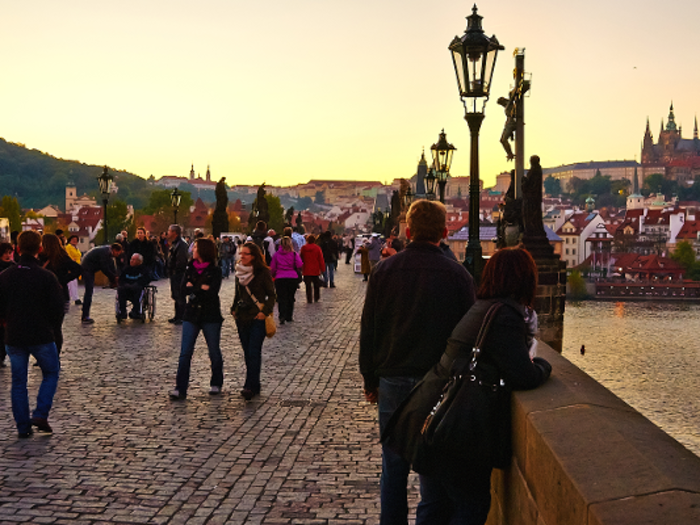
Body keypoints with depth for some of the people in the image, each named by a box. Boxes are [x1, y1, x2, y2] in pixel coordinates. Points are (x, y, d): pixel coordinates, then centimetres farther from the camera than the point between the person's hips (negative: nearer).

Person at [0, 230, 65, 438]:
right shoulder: (47, 276, -11)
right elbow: (58, 307, -11)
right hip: (41, 335, -3)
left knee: (18, 381, 11)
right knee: (51, 373, 15)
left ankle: (23, 426, 12)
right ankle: (40, 415, 0)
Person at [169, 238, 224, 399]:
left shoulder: (215, 271, -5)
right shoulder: (190, 268, 8)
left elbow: (212, 292, -18)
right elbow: (183, 290, -3)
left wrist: (193, 288, -11)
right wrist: (202, 288, -14)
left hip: (210, 315, -3)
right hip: (191, 315, 3)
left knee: (214, 352, 8)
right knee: (185, 352, -5)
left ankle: (216, 384, 25)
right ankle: (180, 389, -5)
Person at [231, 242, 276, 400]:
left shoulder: (263, 272, -8)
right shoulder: (240, 272, 9)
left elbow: (271, 294, -5)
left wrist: (265, 311, -15)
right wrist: (234, 309, 9)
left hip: (257, 318, -6)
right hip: (242, 318, 6)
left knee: (254, 352, -11)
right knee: (247, 353, 9)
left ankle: (251, 386, -14)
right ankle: (254, 385, 18)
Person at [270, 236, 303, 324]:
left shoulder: (276, 254, 2)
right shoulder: (294, 254, -1)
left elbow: (272, 268, 6)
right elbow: (300, 265, -7)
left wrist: (273, 275, 24)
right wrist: (297, 273, 14)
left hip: (280, 278, 0)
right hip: (293, 278, 1)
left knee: (281, 298, -1)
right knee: (290, 298, 14)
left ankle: (282, 316, -19)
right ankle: (289, 317, 18)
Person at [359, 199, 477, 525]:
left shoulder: (384, 270, -1)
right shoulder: (457, 275, -6)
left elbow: (368, 330, 4)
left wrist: (370, 380, 12)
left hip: (392, 380, 1)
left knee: (394, 468, 11)